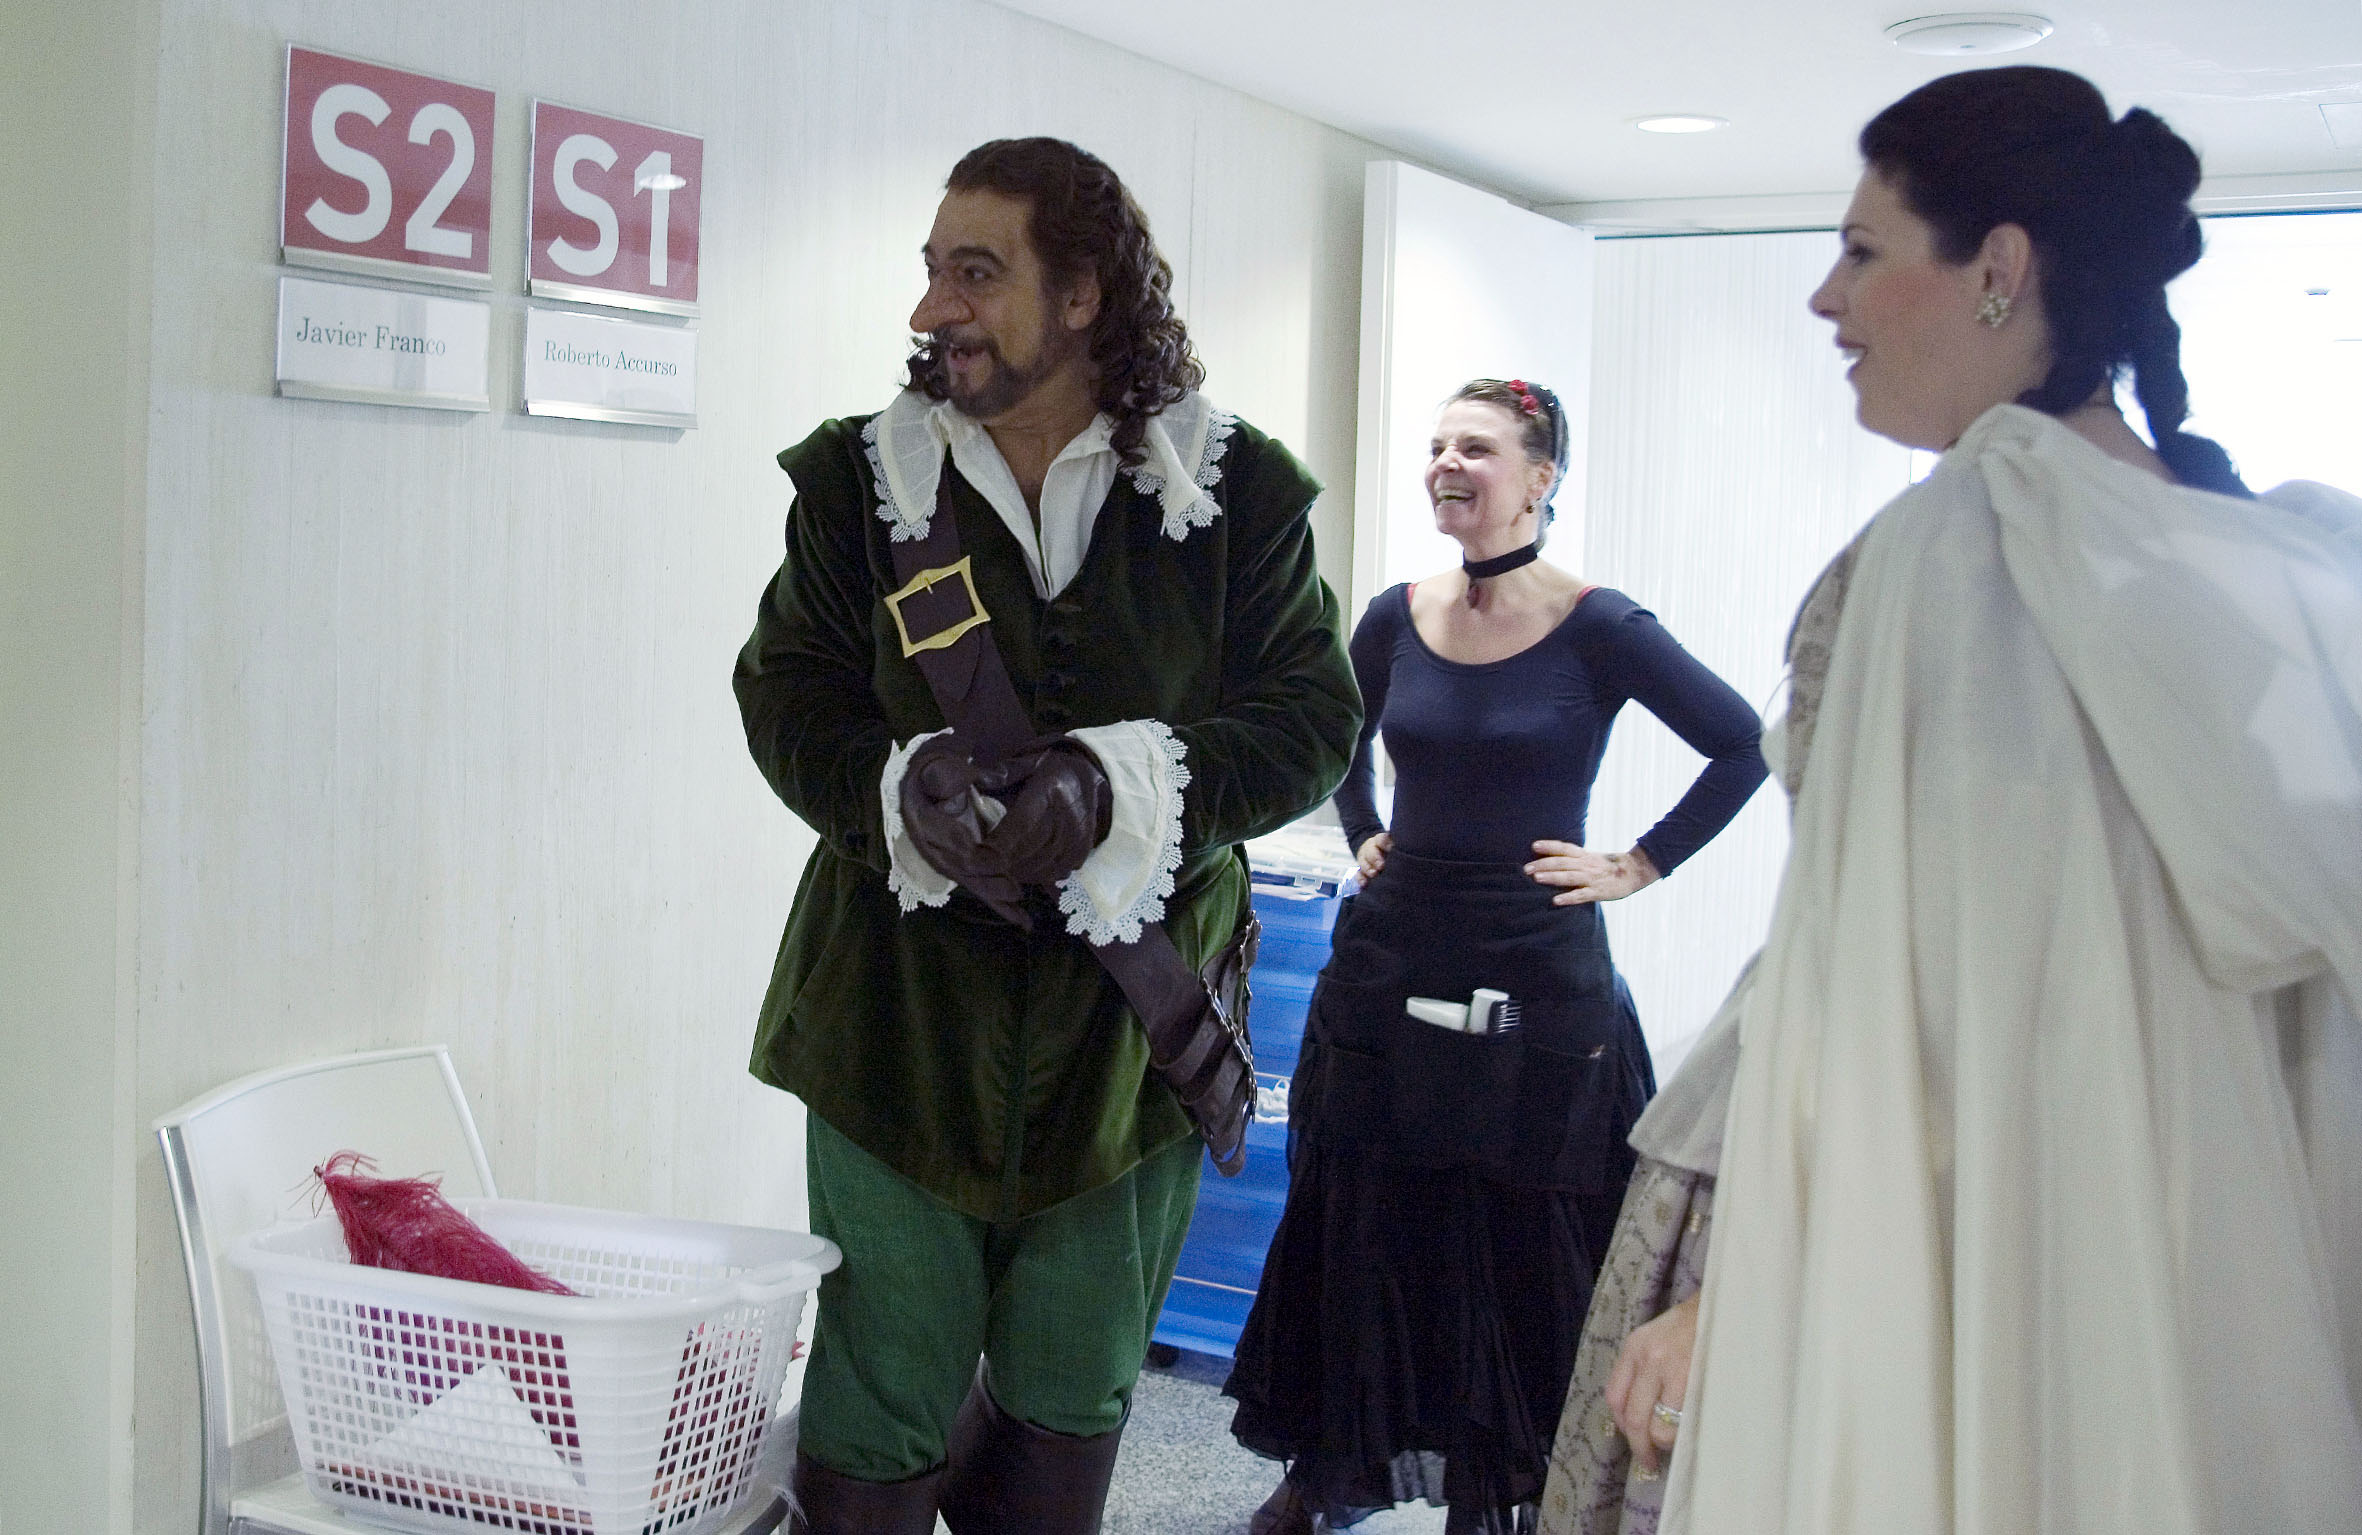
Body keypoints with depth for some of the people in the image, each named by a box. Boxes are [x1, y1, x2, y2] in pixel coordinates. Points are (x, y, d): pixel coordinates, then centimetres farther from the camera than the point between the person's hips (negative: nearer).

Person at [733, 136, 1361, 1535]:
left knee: (1069, 1415, 15)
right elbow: (787, 695, 4)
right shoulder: (858, 478, 3)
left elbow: (1315, 714, -3)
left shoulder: (1237, 489, -2)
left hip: (1133, 1019, 0)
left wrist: (1114, 785, -20)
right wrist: (904, 787, -19)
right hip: (901, 1014, 0)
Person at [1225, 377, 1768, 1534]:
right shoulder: (1398, 619, 3)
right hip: (1392, 969, 4)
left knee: (1528, 1252, 4)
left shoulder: (1597, 629, -9)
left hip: (1538, 987, -4)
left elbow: (1742, 748, -7)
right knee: (1360, 1230, 11)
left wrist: (1638, 865, -7)